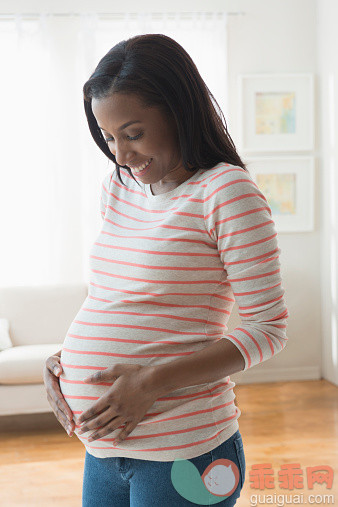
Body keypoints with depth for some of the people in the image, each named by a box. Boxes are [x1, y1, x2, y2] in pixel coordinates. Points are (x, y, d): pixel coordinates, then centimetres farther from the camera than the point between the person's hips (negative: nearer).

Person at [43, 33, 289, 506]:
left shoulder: (227, 191, -12)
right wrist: (65, 360, 3)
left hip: (182, 454, -6)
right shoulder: (118, 188, 9)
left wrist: (153, 381, -20)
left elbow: (268, 327, -13)